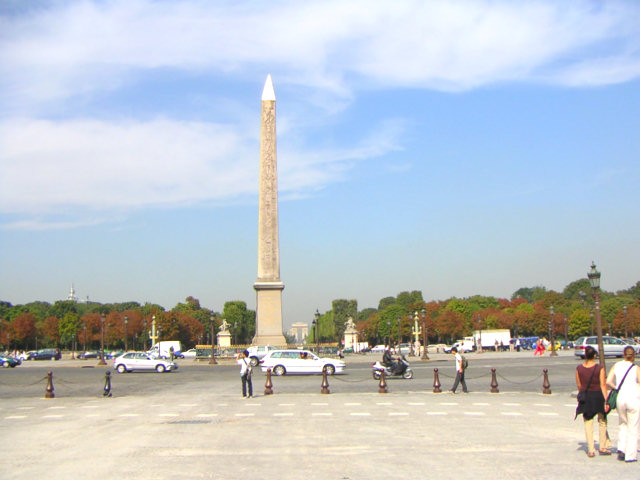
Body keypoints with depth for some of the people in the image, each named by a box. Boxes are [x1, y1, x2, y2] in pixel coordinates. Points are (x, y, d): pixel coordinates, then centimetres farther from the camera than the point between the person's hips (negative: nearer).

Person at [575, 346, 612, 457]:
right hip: (598, 396, -2)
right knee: (602, 421, 18)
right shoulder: (600, 368, -11)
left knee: (588, 423, 8)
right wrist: (606, 401, -11)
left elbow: (579, 385, 3)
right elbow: (603, 385, -13)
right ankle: (602, 446, 22)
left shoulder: (579, 369, -4)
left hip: (585, 398, 2)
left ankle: (591, 450, 7)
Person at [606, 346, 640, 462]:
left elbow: (608, 382, -3)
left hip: (620, 399, 3)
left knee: (623, 424, 21)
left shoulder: (616, 366, 2)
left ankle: (621, 449, 6)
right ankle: (630, 455, 8)